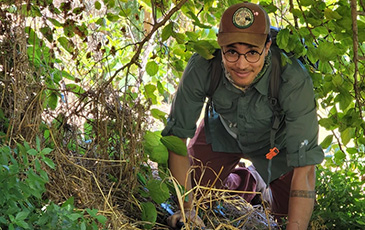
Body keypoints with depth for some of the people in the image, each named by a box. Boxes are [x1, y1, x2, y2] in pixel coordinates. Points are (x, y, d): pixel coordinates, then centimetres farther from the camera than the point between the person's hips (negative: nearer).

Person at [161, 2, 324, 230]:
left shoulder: (294, 80, -43)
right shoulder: (202, 66, -37)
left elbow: (305, 168, -43)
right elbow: (177, 134, -25)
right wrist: (187, 208, -29)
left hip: (274, 140, -1)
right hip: (223, 131, 2)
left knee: (287, 207, -5)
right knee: (195, 188, -2)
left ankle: (263, 181, 29)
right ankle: (244, 180, 28)